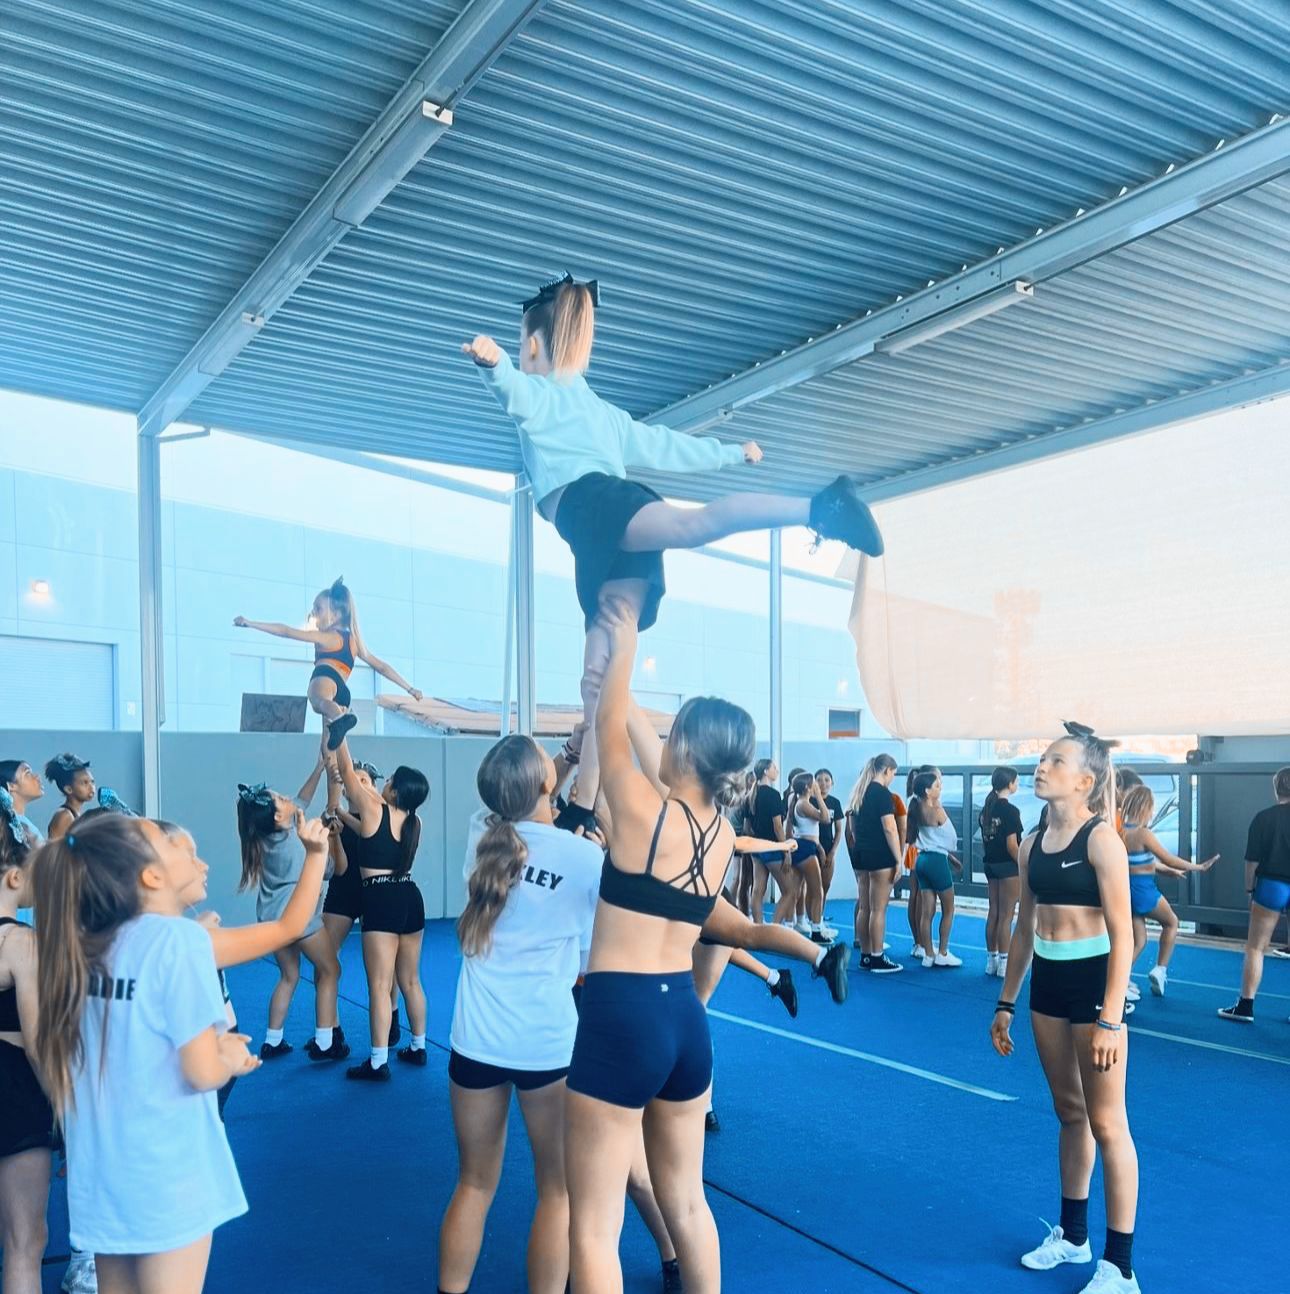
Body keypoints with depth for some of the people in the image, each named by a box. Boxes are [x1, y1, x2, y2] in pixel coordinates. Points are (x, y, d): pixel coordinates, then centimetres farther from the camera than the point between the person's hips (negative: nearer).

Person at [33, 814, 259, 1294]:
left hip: (100, 1172, 7)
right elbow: (203, 1072, -19)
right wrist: (230, 1057, 1)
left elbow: (132, 1048, 11)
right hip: (166, 1177, -6)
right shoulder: (180, 938, -18)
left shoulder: (87, 943, 3)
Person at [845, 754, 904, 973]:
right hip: (879, 855, -8)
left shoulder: (858, 792, 13)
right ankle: (877, 959, 1)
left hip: (859, 853, 8)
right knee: (878, 909, -3)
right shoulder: (883, 794, -12)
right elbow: (889, 828, -17)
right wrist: (898, 859, -14)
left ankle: (865, 956, 16)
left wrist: (860, 846, 18)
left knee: (863, 907, 11)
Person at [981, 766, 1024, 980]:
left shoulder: (986, 808, 7)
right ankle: (1004, 964, 4)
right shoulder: (1010, 810, -16)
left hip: (991, 864, 7)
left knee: (993, 913, 13)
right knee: (1005, 916, -1)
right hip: (1008, 866, -7)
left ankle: (991, 961, 19)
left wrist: (989, 859, 16)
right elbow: (1012, 845, -18)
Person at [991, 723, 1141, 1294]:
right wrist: (1006, 1003, 15)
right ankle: (1072, 1235, 33)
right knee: (1069, 1113, 18)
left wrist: (1110, 1018, -20)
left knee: (1106, 1123, 1)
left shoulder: (1101, 839, -13)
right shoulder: (1032, 845, 7)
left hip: (1094, 982, -6)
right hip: (1048, 984, 7)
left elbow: (1122, 934, -15)